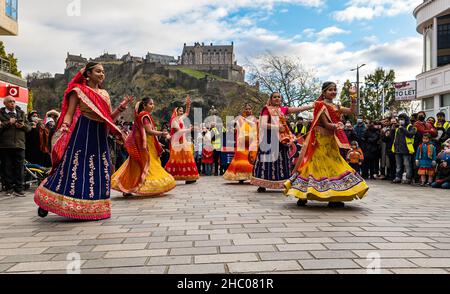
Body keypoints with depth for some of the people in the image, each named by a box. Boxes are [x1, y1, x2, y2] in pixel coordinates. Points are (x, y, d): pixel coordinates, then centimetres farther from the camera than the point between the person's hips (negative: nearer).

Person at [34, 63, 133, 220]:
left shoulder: (104, 94, 17)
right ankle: (46, 201, 8)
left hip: (100, 136, 6)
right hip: (82, 133, -6)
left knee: (98, 171, 5)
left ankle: (94, 208, 15)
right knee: (73, 168, -7)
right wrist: (65, 126, -24)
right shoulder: (78, 90, 1)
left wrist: (121, 108, -1)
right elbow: (70, 113, -5)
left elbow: (109, 118, 14)